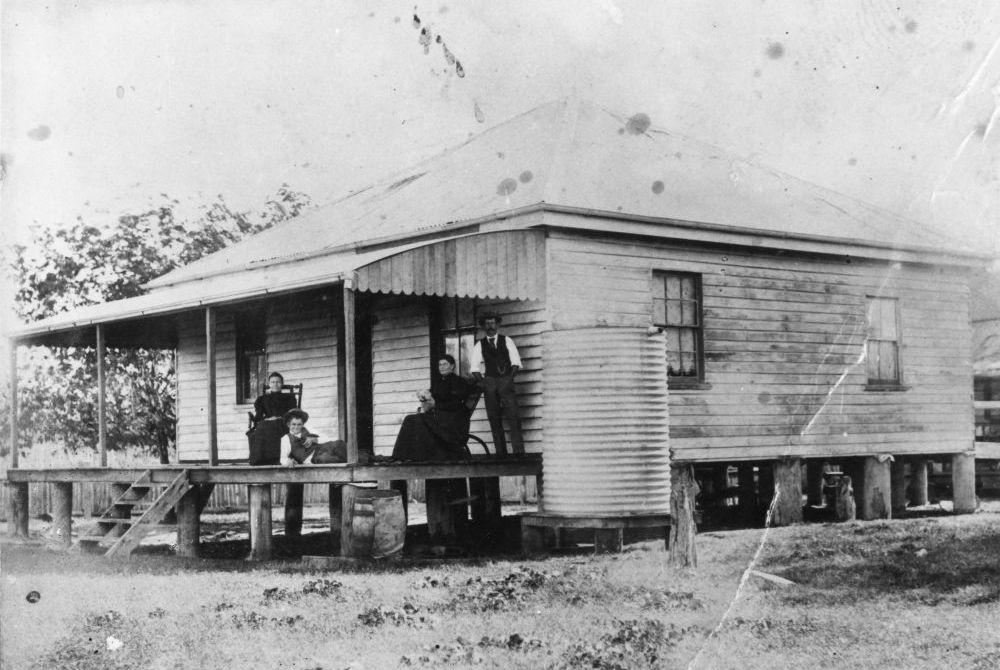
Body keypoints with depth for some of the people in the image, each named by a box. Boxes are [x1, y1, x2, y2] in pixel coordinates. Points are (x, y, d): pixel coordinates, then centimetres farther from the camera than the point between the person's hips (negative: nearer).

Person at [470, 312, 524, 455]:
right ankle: (500, 453, 0)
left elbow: (516, 362, 5)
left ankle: (518, 452, -15)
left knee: (512, 415, -13)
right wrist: (481, 381, -6)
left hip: (506, 382, -2)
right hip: (489, 383, 2)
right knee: (494, 419, -1)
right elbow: (475, 367, 9)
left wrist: (510, 378, -8)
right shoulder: (479, 345, 13)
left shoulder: (507, 341, 11)